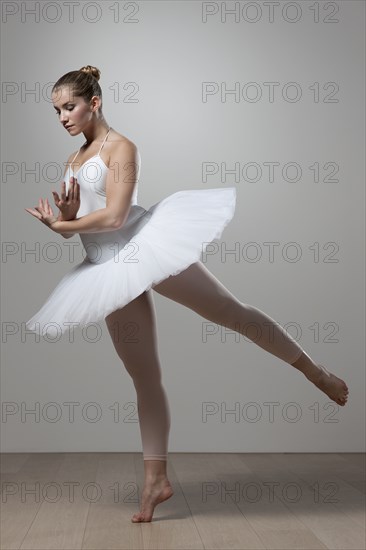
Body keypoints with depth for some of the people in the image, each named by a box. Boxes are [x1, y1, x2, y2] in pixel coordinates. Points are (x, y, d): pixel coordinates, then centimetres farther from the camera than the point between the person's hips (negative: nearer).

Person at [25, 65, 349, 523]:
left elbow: (114, 216, -15)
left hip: (145, 244, -6)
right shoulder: (73, 162, 18)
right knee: (144, 377, 6)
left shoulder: (120, 147, -3)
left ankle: (317, 373, 17)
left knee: (232, 313, -1)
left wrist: (63, 225, -7)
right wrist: (61, 217, -7)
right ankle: (156, 480, 12)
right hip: (113, 270, 6)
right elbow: (73, 226, 15)